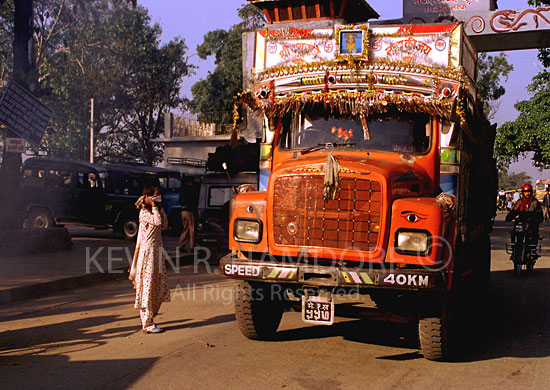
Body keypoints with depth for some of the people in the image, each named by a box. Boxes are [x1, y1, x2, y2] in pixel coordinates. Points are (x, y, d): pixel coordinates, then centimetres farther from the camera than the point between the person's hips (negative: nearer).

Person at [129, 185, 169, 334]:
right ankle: (148, 324, 0)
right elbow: (157, 222, -26)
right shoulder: (144, 212, -12)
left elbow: (164, 225, 12)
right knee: (147, 284, -5)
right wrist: (154, 206, -16)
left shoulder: (152, 211, 15)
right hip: (147, 250, -9)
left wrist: (160, 208, 8)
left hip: (157, 250, 9)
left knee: (160, 283, 10)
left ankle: (147, 317, 22)